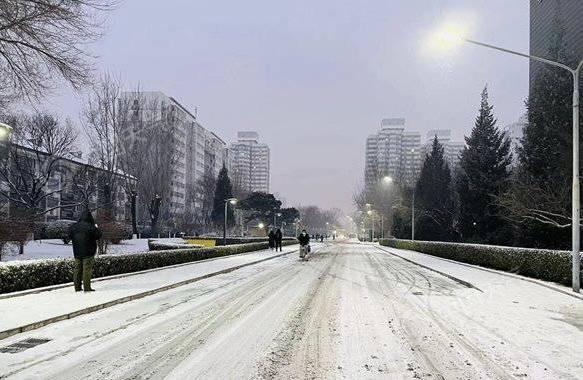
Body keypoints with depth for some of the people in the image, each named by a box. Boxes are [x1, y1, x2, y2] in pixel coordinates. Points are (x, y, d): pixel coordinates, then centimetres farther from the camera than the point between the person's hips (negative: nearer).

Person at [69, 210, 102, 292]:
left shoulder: (74, 226, 4)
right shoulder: (90, 227, -14)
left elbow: (70, 236, 14)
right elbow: (98, 236, -9)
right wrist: (96, 228, 7)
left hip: (77, 252, 6)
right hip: (88, 252, -5)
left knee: (78, 269, 12)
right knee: (87, 270, -3)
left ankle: (77, 287, 15)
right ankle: (87, 288, -3)